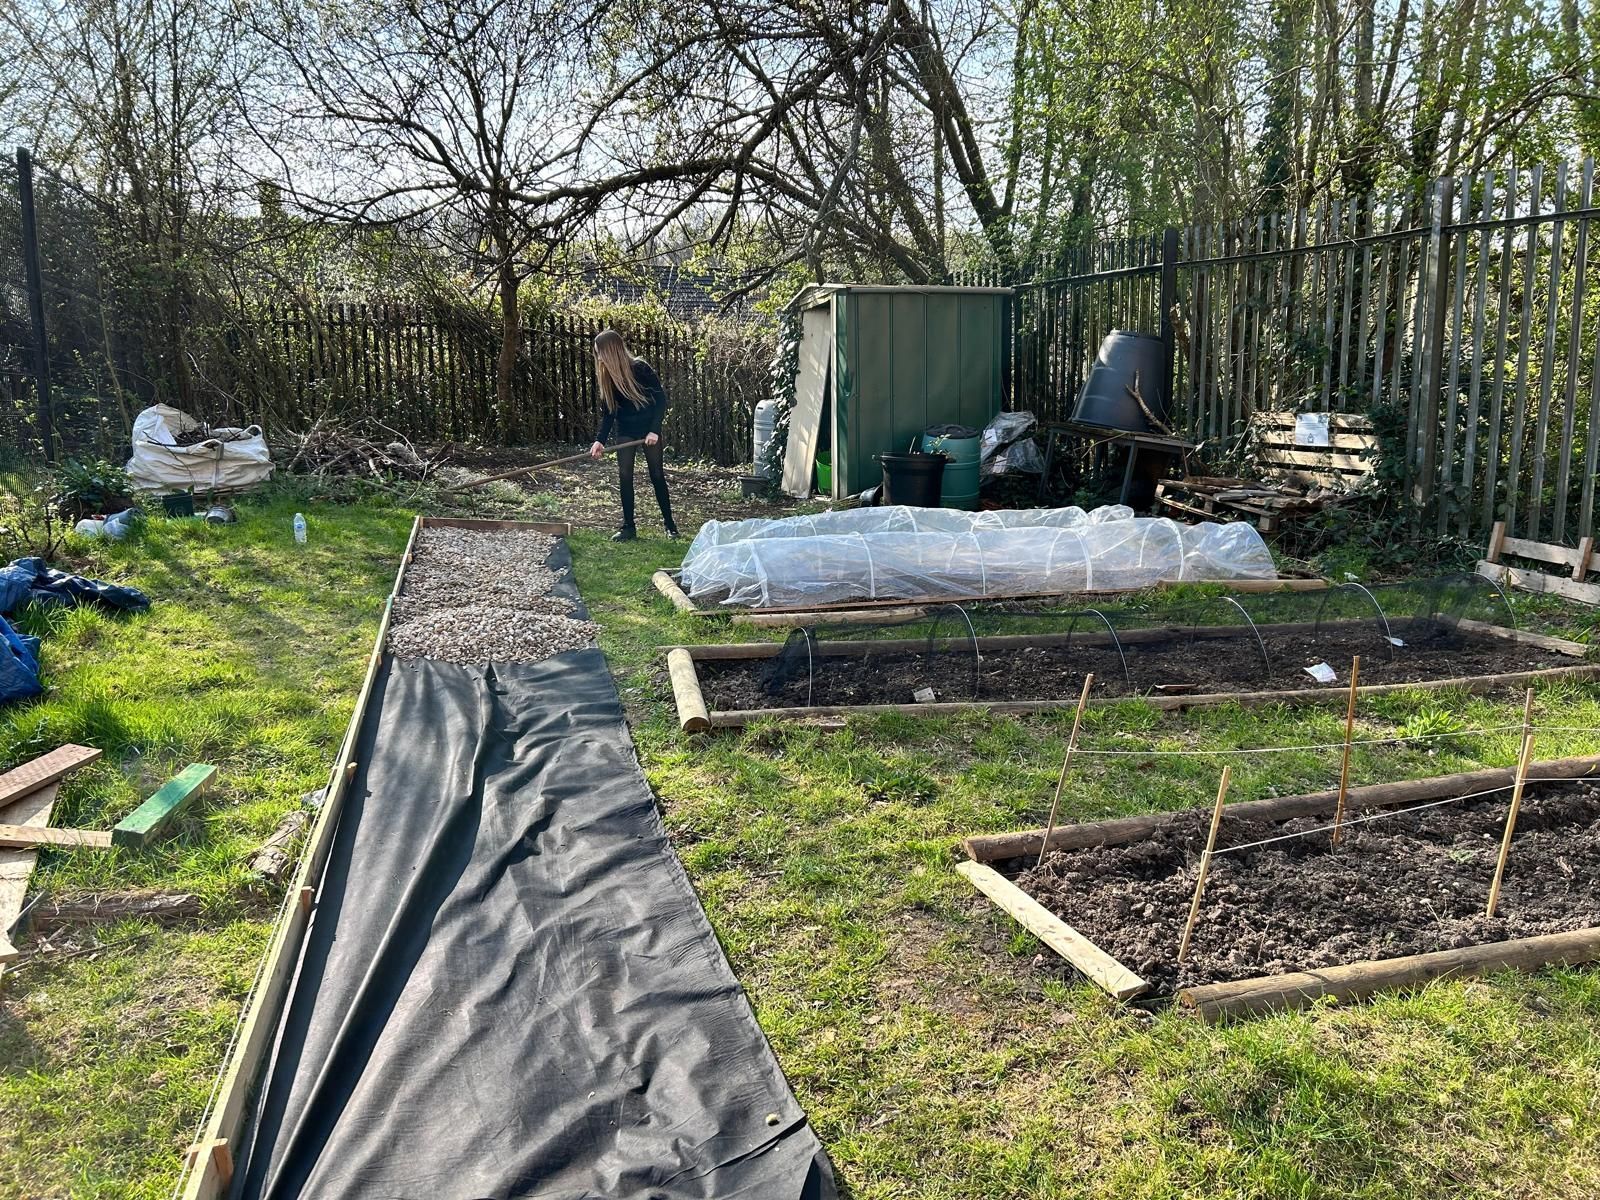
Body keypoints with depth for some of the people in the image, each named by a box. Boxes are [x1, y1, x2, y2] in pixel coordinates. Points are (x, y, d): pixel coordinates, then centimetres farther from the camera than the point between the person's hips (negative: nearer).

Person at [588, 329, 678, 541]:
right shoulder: (606, 376, -4)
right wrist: (601, 440, -11)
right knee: (624, 476, -2)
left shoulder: (641, 369, -20)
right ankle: (628, 527, 4)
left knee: (657, 475, 1)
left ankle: (669, 524, 12)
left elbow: (661, 400, -14)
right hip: (626, 430, 4)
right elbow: (609, 411, -1)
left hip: (649, 428, -4)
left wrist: (654, 430, -21)